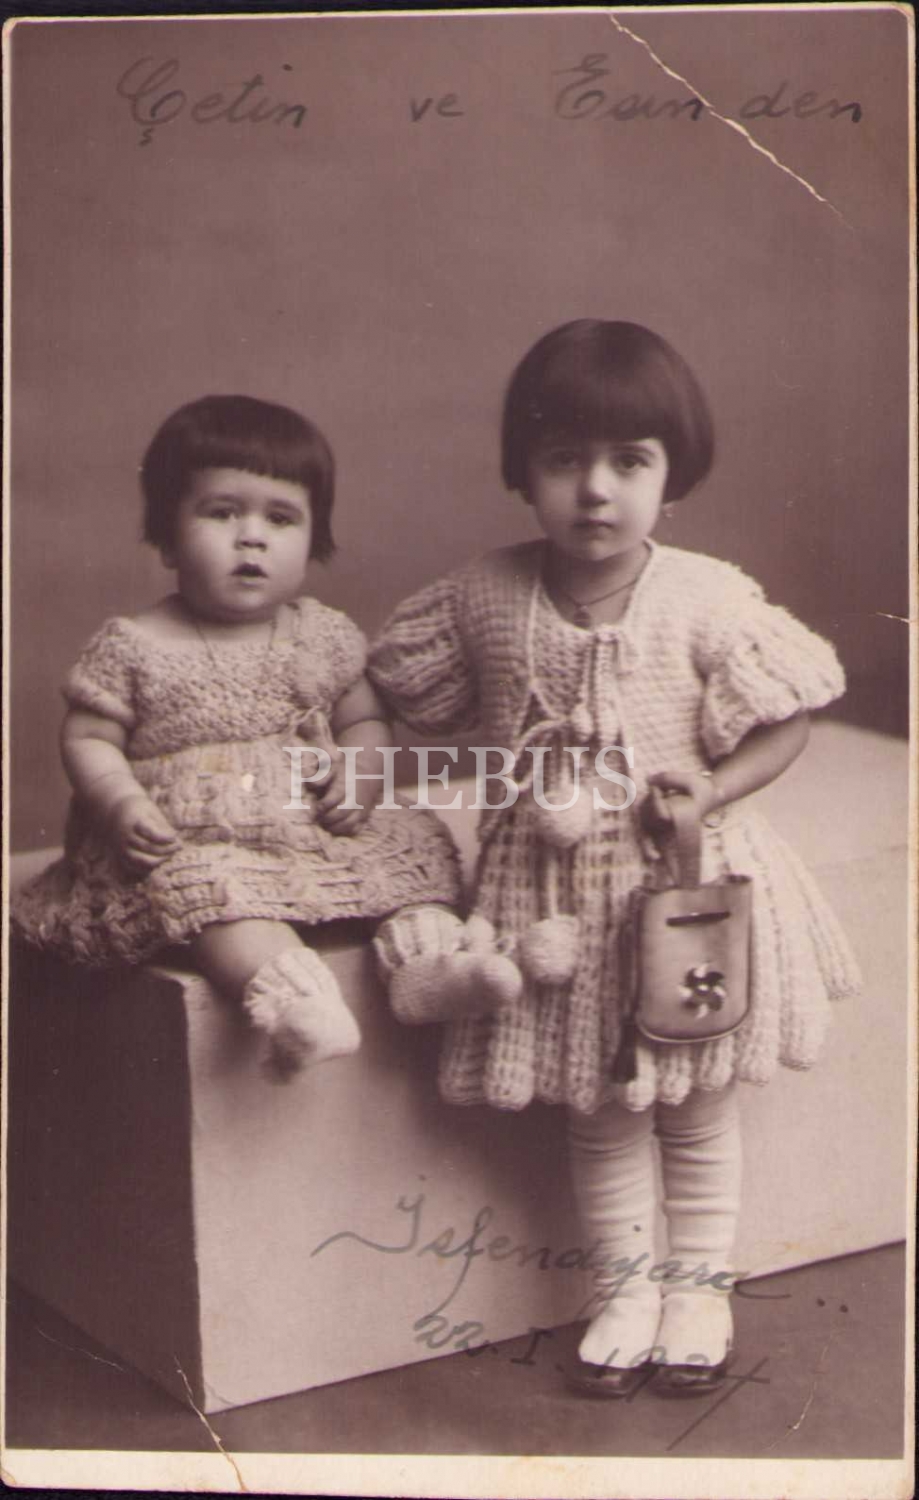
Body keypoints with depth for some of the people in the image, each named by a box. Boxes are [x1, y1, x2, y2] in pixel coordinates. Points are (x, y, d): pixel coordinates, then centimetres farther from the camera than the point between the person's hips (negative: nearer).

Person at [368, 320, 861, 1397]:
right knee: (599, 1105, 12)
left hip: (684, 877, -1)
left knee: (696, 1098, 12)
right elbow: (420, 695, 8)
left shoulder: (704, 598, -13)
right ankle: (622, 1284, 31)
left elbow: (787, 719, -5)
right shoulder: (483, 597, -8)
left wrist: (712, 790, -20)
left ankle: (700, 1281, 33)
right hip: (554, 890, 1)